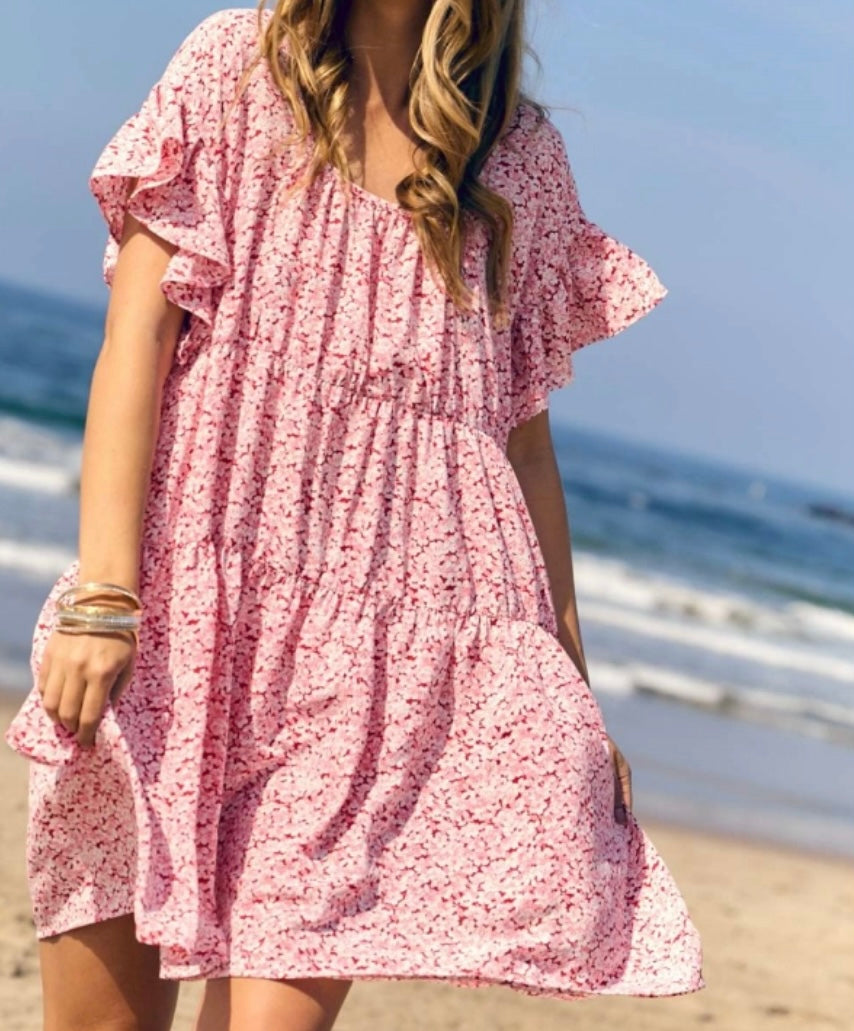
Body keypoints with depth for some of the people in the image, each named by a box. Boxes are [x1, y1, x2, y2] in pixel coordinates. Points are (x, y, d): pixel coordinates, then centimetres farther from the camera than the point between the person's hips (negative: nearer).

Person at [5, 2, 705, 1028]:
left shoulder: (523, 154, 15)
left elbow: (523, 439, 19)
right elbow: (136, 336, -1)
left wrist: (572, 688, 17)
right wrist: (102, 596, -13)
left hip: (384, 648, 1)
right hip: (185, 614, -1)